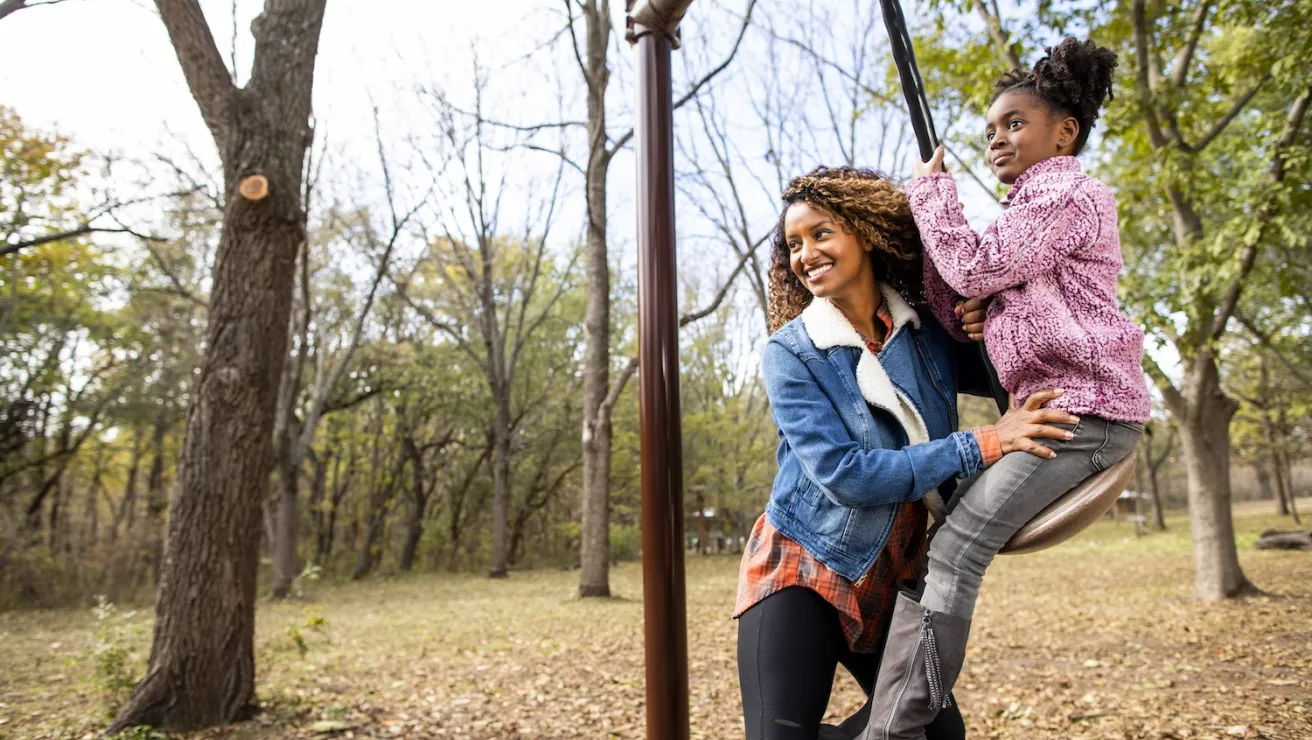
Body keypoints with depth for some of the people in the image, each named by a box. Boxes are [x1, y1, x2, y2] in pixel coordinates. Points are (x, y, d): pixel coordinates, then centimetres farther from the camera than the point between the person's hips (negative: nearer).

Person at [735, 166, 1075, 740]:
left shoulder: (927, 331, -1)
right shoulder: (790, 352, -13)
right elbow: (844, 474, -21)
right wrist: (983, 445, -21)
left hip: (892, 578, 5)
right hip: (800, 573, -4)